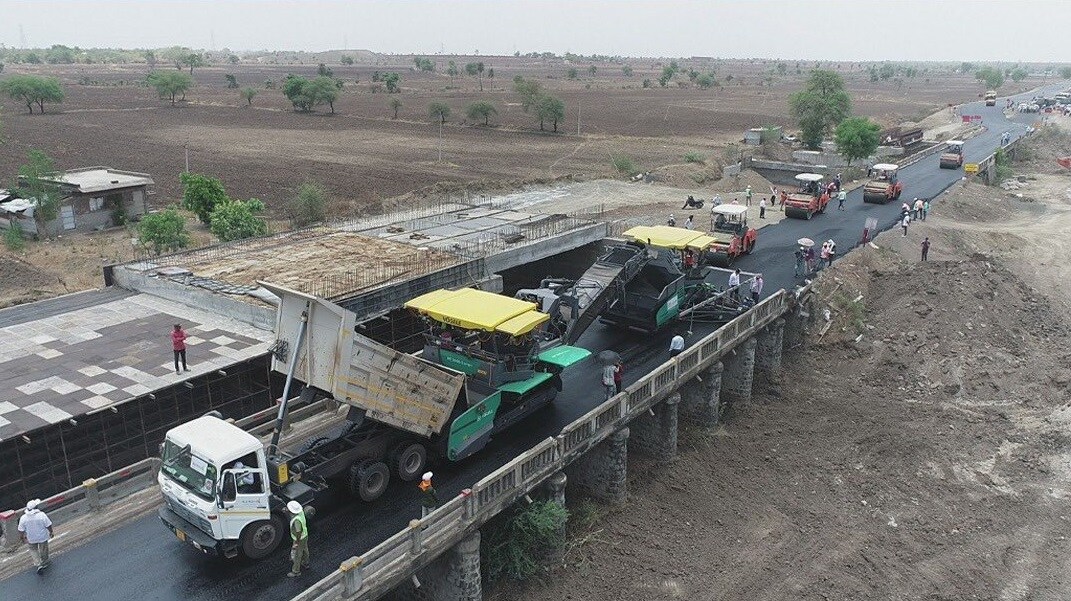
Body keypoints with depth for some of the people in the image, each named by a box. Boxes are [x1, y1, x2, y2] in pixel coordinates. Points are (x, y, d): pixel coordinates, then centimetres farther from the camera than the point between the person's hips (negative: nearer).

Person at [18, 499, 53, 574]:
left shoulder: (23, 518, -21)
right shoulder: (42, 515, -27)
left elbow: (21, 531, -9)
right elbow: (48, 526, -17)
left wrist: (22, 538, 10)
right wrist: (51, 532, 3)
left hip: (31, 539, 1)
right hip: (43, 537, -1)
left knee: (33, 549, 27)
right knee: (43, 549, 23)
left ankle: (38, 564, 21)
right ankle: (45, 562, 45)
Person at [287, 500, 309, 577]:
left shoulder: (296, 520, -41)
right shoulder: (300, 511, -18)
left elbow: (299, 533, -33)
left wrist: (297, 543, -20)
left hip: (300, 539, -8)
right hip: (305, 535, 8)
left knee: (296, 555, 14)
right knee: (304, 550, 30)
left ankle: (296, 571, 34)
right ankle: (305, 563, 54)